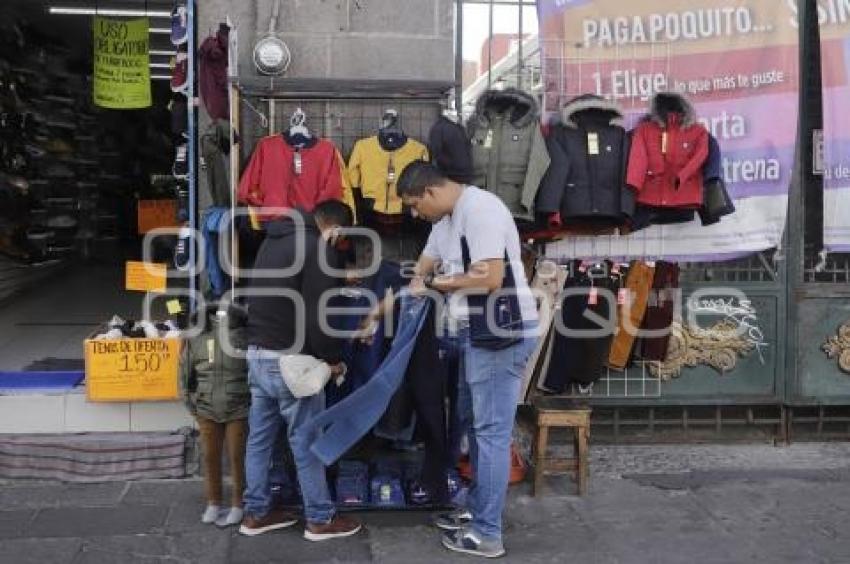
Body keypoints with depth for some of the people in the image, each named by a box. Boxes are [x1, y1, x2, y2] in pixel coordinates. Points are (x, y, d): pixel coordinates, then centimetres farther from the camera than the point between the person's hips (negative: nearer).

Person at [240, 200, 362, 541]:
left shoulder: (274, 239, 14)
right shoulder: (319, 249, -13)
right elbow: (316, 316, -19)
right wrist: (332, 359, -6)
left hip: (256, 353, 9)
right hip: (289, 360, -8)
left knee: (259, 437, 14)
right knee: (306, 440, 1)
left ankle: (257, 513, 23)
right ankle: (320, 520, 11)